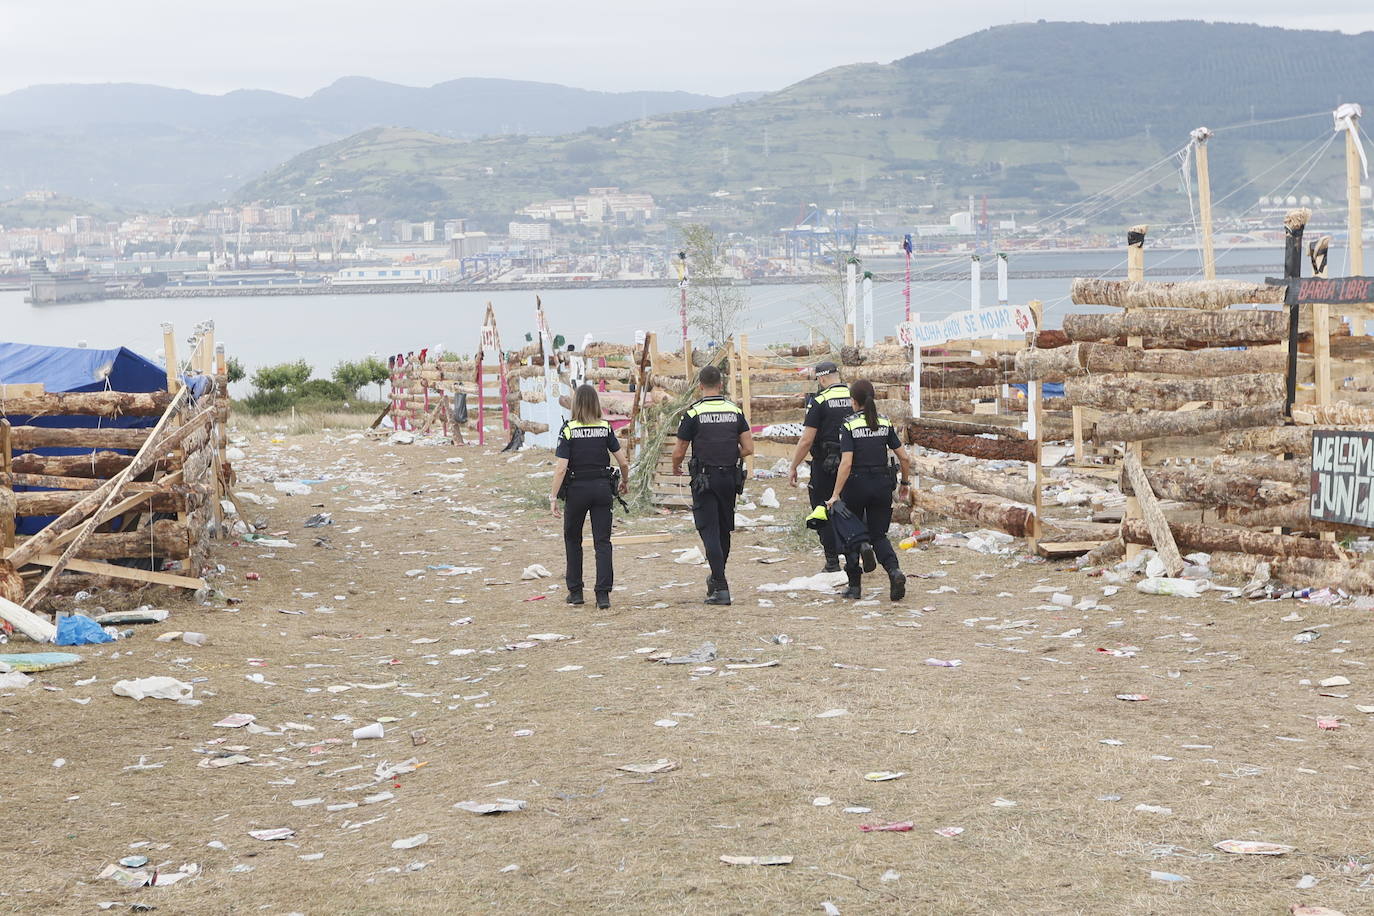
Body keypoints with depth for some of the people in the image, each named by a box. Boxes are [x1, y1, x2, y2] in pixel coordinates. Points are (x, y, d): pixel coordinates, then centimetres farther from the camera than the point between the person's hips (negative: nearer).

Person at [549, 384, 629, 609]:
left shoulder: (568, 430, -9)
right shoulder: (606, 428, 0)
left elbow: (561, 468, -13)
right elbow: (623, 462, 2)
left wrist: (553, 497, -9)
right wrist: (624, 482, 22)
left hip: (577, 489, -2)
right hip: (602, 488, 2)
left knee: (572, 540, 16)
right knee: (602, 542, 3)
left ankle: (575, 592, 19)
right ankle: (603, 595, -5)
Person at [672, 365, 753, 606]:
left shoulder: (694, 413, -8)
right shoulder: (735, 411, 4)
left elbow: (679, 452, -4)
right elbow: (748, 448, 2)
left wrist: (675, 468, 17)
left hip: (704, 479, -4)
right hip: (730, 478, 4)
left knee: (709, 532, -5)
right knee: (724, 531, 18)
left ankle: (720, 588, -14)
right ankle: (717, 579, 33)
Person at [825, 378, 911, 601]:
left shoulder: (849, 426, -10)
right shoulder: (885, 423, 3)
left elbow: (846, 463, -18)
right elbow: (904, 458, 4)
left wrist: (835, 494, -17)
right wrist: (904, 484, 18)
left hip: (856, 483, -3)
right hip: (882, 484, 4)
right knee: (879, 535, 11)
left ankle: (854, 586, 13)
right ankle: (894, 570, -17)